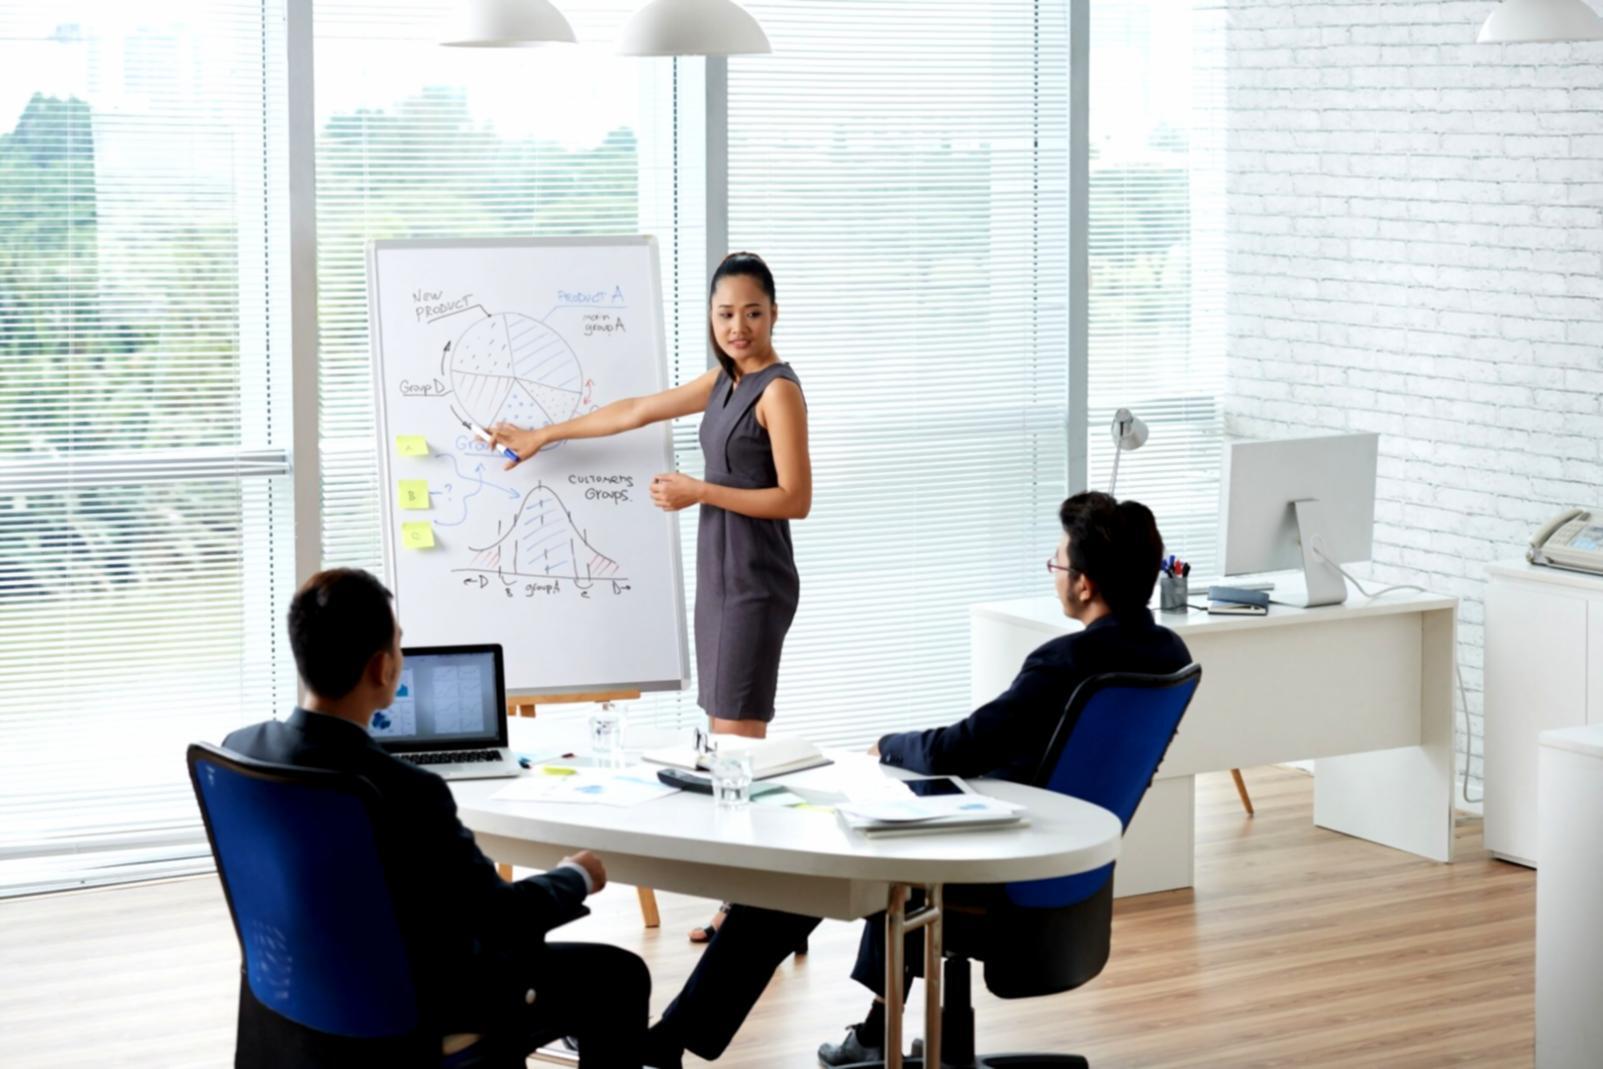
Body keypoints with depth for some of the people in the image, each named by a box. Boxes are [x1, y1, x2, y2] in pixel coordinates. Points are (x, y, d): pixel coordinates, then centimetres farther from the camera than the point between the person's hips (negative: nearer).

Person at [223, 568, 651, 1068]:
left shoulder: (240, 748, -12)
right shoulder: (406, 792, -33)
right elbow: (503, 919, -20)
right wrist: (576, 878, 2)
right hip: (407, 1011, -7)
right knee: (618, 976, 11)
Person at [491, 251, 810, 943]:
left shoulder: (778, 391, -10)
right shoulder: (723, 382, 15)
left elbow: (796, 498, -15)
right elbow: (635, 412, 24)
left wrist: (699, 491, -15)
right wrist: (543, 436, 30)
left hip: (755, 584, -8)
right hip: (719, 575, 9)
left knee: (737, 742, -11)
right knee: (726, 742, 7)